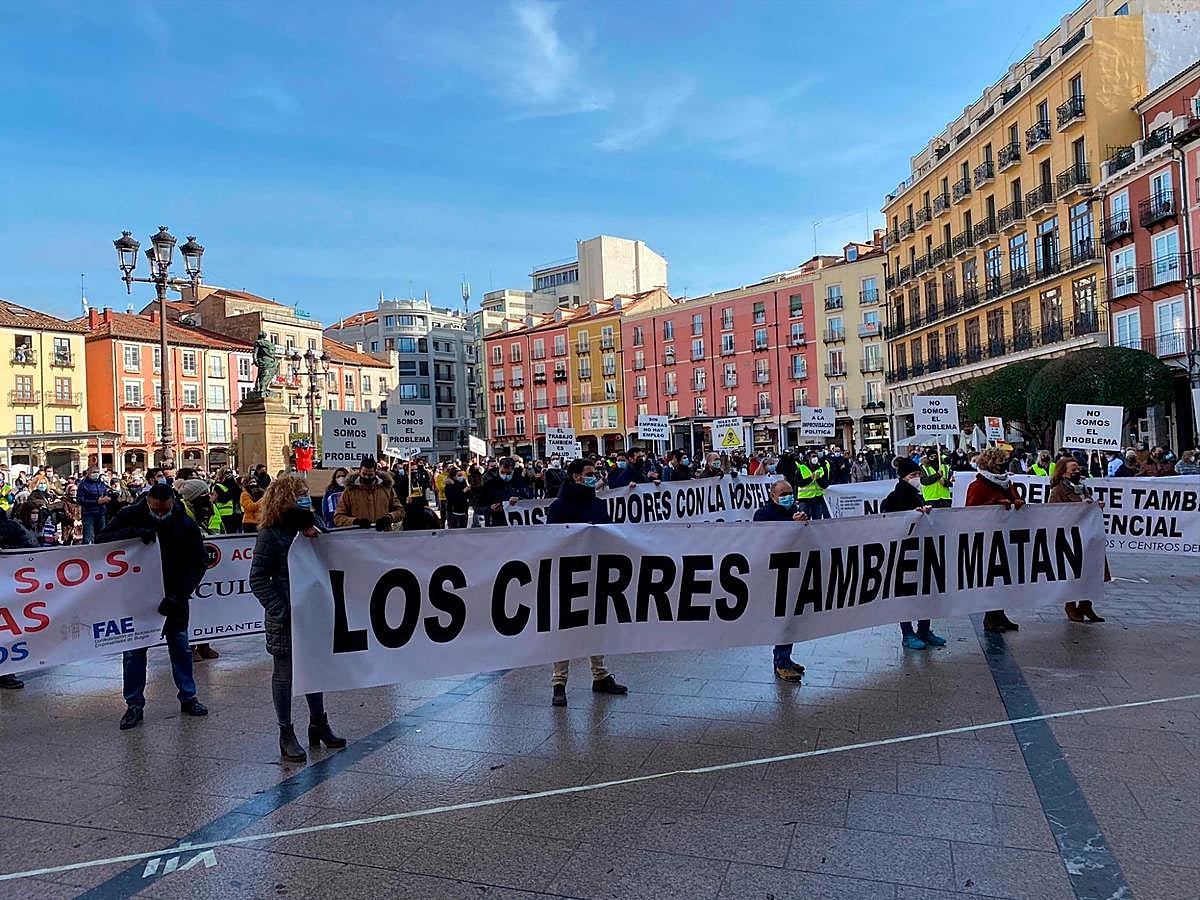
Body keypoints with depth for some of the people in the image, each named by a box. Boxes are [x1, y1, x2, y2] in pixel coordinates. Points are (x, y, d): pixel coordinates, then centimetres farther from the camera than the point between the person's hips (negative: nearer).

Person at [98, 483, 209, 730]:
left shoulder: (185, 524, -11)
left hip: (173, 596, 0)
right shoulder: (131, 516, -9)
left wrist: (179, 594, -20)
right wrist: (133, 532, -30)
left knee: (181, 646, 8)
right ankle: (134, 704, 16)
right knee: (133, 650, 4)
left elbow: (199, 562, -9)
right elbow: (101, 540, -12)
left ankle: (188, 698, 21)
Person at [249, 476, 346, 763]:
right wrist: (282, 611, -20)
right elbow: (258, 580, -13)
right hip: (284, 619, -6)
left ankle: (319, 725, 29)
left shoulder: (307, 527, 7)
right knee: (284, 674, 7)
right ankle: (286, 734, 18)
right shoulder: (270, 535, -10)